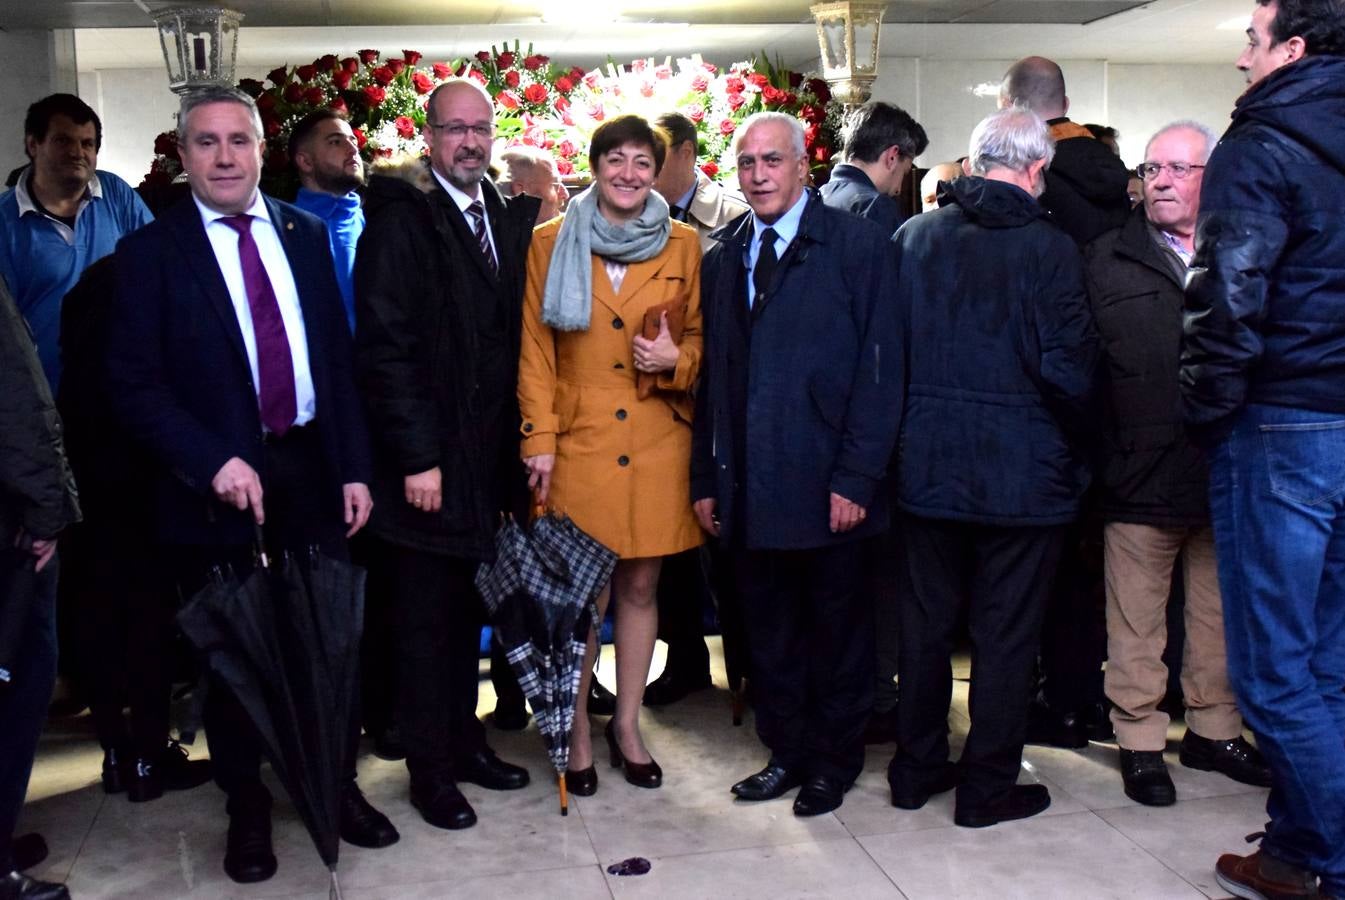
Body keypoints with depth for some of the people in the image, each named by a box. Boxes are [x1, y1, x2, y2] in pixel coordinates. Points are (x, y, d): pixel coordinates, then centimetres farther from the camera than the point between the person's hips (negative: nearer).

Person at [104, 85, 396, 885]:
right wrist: (215, 463, -19)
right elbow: (135, 384, -9)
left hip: (311, 470, 3)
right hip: (218, 484, -3)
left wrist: (354, 468, 3)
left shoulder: (306, 235, 7)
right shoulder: (150, 251, -4)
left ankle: (337, 787, 31)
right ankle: (248, 809, 29)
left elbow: (339, 359, 8)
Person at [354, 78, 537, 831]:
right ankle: (431, 767, 20)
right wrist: (417, 457, -17)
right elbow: (385, 344, -15)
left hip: (488, 454, 6)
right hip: (431, 457, -6)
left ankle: (465, 739, 31)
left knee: (468, 609, 16)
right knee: (428, 618, 6)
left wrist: (518, 441, 2)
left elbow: (513, 333, 10)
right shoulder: (400, 217, -10)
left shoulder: (508, 216, 10)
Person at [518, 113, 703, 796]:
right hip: (579, 443, -2)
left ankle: (627, 725, 26)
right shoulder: (551, 243, 2)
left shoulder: (683, 246, 6)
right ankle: (577, 734, 19)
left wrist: (676, 359, -10)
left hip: (658, 445, 2)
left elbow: (700, 337, 12)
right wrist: (539, 439, -6)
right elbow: (535, 351, 1)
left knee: (640, 586, 10)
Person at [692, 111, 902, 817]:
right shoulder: (722, 256, 12)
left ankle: (833, 762, 26)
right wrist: (706, 479, 9)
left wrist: (855, 477, -14)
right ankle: (786, 753, 30)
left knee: (837, 629, 10)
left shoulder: (857, 243, -3)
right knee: (769, 631, 13)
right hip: (749, 487, 4)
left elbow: (879, 367, -8)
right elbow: (713, 374, 13)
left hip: (825, 483, -4)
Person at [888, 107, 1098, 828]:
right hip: (1021, 473, -4)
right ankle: (988, 787, 18)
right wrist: (1072, 448, 2)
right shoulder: (1049, 249, -12)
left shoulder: (914, 236, 0)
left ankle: (916, 769, 28)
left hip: (926, 467, 4)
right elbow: (1068, 370, -15)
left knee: (926, 622, 15)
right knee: (1006, 633, 8)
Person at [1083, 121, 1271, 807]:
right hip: (1141, 473, -2)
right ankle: (1140, 742, 18)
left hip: (1225, 469, 3)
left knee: (1220, 613, 14)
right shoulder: (1107, 260, 4)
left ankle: (1213, 729, 31)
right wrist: (1099, 455, -9)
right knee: (1136, 622, 5)